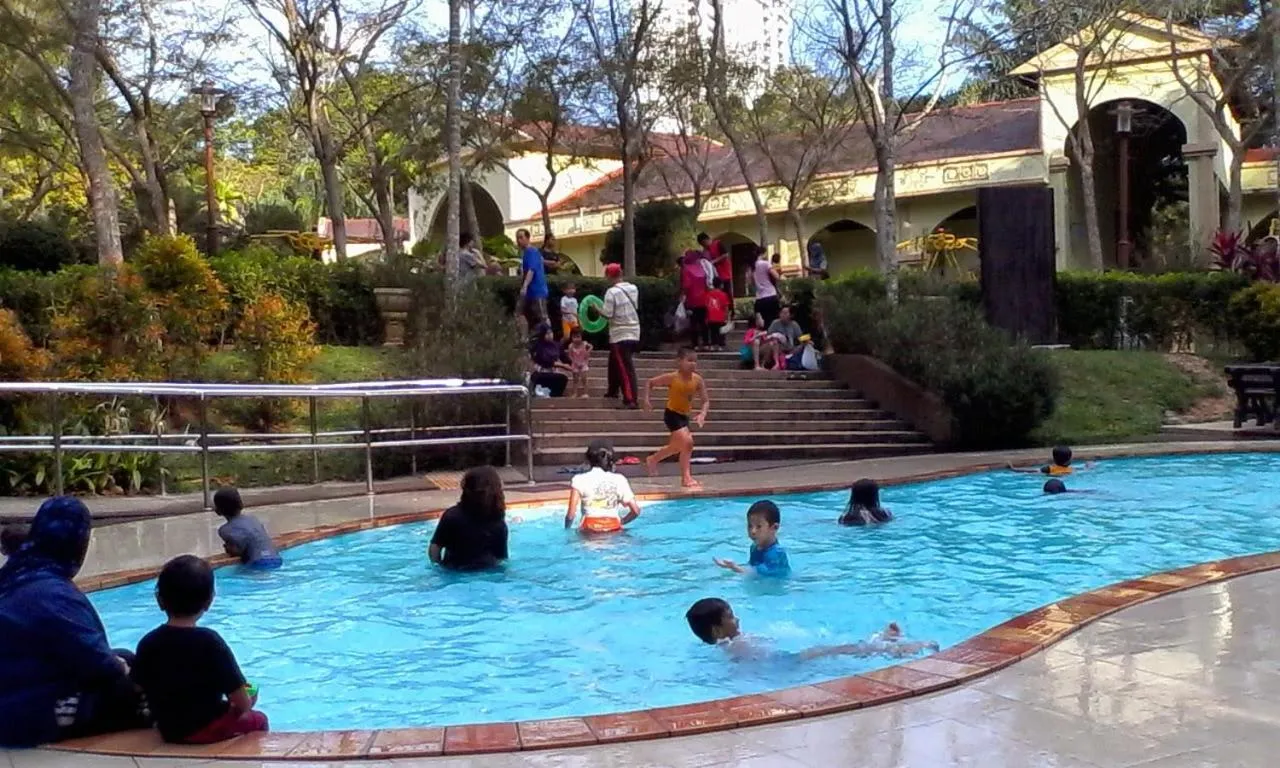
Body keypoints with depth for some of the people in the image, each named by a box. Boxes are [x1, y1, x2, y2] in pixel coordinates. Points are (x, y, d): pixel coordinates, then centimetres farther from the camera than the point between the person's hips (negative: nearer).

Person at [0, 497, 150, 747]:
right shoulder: (53, 594, -25)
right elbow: (96, 662, -22)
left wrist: (118, 663, 10)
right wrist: (121, 668, -1)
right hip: (35, 718, -9)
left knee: (125, 659, 16)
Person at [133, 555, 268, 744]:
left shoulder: (147, 643, -8)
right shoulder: (210, 641, -20)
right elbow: (243, 704, -19)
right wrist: (247, 699, 5)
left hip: (169, 731, 5)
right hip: (208, 729, -5)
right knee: (258, 720, 24)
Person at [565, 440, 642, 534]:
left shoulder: (579, 480, 2)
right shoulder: (619, 480, 8)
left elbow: (571, 514, -4)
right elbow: (636, 511, 7)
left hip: (589, 531, -2)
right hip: (614, 529, 2)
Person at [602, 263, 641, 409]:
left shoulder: (612, 292, -16)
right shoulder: (633, 289, 4)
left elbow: (608, 314, -17)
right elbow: (635, 307, 10)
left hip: (620, 334, -7)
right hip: (634, 331, 7)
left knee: (625, 367, -8)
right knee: (614, 362, 24)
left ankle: (631, 399, -13)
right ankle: (613, 390, 37)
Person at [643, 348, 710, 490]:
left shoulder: (698, 380, -8)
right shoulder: (672, 378, -19)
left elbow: (706, 401, -5)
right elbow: (649, 382, -7)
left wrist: (702, 414, -23)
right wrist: (647, 399, -18)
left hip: (684, 416, 7)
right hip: (672, 414, -7)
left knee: (676, 447, 23)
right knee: (687, 442, -19)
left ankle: (652, 460, 49)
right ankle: (686, 478, -12)